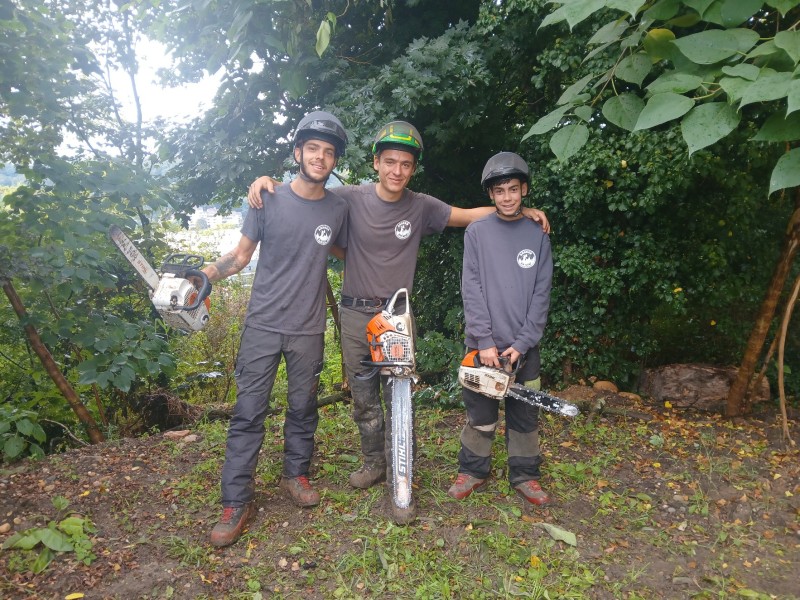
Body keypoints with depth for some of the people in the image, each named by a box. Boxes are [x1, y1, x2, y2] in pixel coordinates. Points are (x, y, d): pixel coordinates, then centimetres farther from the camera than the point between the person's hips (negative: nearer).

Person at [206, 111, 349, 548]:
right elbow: (241, 255, 2)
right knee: (248, 414, 1)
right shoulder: (268, 200, -3)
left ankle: (296, 475, 34)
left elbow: (344, 253, 18)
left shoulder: (337, 209, 2)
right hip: (262, 326, -2)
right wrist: (201, 275, -12)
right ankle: (236, 502, 11)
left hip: (308, 330, 2)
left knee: (303, 410, 14)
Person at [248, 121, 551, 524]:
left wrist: (519, 210, 1)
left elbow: (470, 215, 9)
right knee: (364, 399, 13)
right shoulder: (351, 198, -4)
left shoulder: (421, 207, 0)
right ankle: (373, 462, 33)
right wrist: (268, 181, -12)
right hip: (355, 314, 1)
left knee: (399, 401, -2)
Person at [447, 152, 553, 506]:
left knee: (525, 416, 11)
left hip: (524, 346, 2)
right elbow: (472, 289, -6)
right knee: (481, 415, 7)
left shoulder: (537, 235, 5)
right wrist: (485, 341, -12)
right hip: (484, 344, -1)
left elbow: (541, 294, 1)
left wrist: (522, 343, -7)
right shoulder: (477, 232, 1)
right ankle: (472, 472, 25)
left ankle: (524, 476, 27)